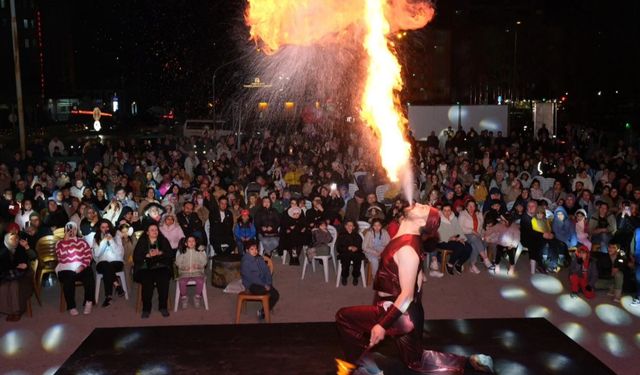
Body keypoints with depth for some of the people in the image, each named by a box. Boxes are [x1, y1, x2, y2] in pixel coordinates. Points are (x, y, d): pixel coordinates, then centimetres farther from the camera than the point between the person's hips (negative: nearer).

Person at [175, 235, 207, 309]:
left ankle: (198, 297, -8)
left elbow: (204, 262, 1)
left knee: (200, 281, -32)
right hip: (184, 273, 0)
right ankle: (184, 297, -5)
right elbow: (177, 263, 0)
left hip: (197, 272, 0)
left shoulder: (200, 250, 11)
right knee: (182, 282, -31)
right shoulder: (181, 251, 12)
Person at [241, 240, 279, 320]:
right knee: (271, 292, -27)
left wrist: (268, 283, -10)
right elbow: (251, 277, -17)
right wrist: (264, 285, -19)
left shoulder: (260, 259, 9)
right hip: (251, 285, -7)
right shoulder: (245, 262, -12)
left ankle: (263, 312, 2)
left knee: (276, 295, -15)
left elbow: (267, 271, 6)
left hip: (263, 283, 7)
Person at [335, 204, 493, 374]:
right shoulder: (408, 240, 3)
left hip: (401, 314, -9)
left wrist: (382, 324, -26)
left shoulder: (406, 248, -25)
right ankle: (470, 361, 24)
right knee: (415, 361, 24)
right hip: (406, 312, 9)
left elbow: (407, 295, -27)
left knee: (343, 316, -5)